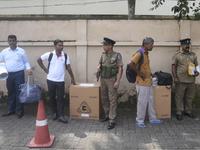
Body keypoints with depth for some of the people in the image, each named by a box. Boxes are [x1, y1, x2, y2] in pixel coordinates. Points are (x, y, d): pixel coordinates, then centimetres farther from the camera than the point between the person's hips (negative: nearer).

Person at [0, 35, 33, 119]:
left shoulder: (21, 51, 1)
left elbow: (26, 62, 7)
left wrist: (28, 69, -10)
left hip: (19, 74, -3)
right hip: (9, 74, 4)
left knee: (19, 92, -2)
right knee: (11, 93, 12)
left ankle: (20, 111, 8)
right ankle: (11, 110, 24)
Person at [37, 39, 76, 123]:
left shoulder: (65, 56, -1)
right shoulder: (49, 55, -3)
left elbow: (68, 68, 5)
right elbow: (39, 60, 8)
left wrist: (72, 78, 6)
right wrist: (45, 69, 2)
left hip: (60, 81, 0)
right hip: (51, 80, 0)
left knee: (60, 99, 1)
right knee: (52, 97, 11)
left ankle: (61, 116, 5)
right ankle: (54, 112, 28)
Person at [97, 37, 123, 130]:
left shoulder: (117, 55, -9)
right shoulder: (103, 55, 9)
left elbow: (120, 69, -11)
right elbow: (100, 63, 22)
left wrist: (117, 81, -17)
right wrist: (98, 67, -3)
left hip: (111, 80, -6)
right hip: (103, 79, 7)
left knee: (112, 100, -4)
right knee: (104, 99, 14)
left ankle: (112, 120, 1)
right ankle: (107, 115, 30)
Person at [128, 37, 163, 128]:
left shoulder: (146, 53, 14)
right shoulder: (139, 54, -16)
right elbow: (130, 63, -31)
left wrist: (151, 75, 20)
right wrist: (139, 73, -23)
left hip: (148, 82, 9)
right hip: (142, 83, -9)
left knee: (150, 101, 17)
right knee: (142, 102, 1)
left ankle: (152, 119, 30)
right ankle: (139, 121, 17)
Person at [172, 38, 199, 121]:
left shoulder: (193, 55, 12)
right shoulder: (177, 55, 0)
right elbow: (173, 67, -2)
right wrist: (175, 77, -11)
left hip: (191, 80, 4)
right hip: (180, 80, -4)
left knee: (190, 97, 13)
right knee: (179, 97, 1)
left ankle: (188, 111, 29)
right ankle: (179, 113, 12)